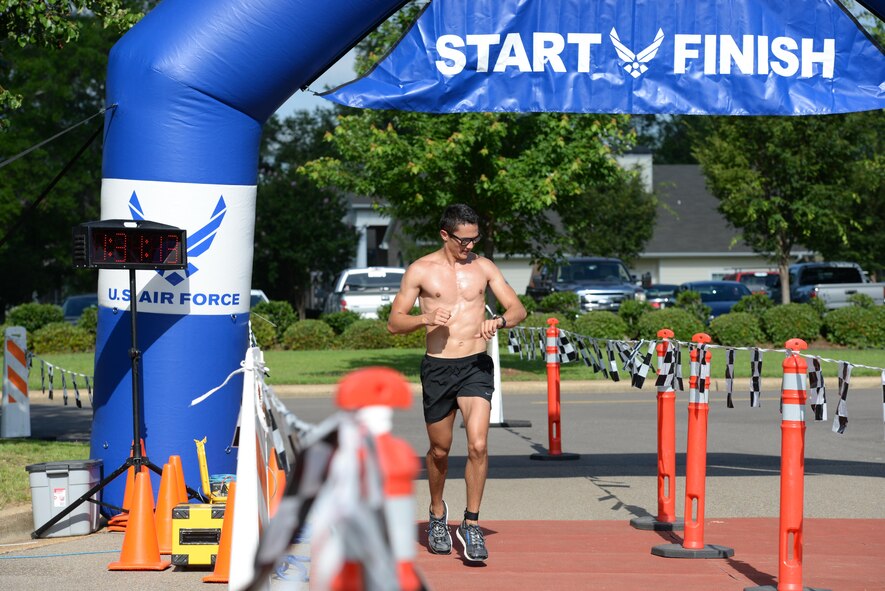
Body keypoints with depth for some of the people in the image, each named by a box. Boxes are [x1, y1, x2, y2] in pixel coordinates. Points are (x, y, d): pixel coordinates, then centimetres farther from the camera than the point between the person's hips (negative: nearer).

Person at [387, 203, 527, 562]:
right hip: (437, 367, 0)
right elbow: (394, 322, 1)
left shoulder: (483, 267, 6)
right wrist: (426, 319, -18)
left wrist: (499, 321, -18)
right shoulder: (421, 270, 0)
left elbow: (518, 309, 4)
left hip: (476, 367, 0)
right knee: (440, 450, 12)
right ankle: (437, 513, 38)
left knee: (478, 445, -16)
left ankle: (471, 525, -5)